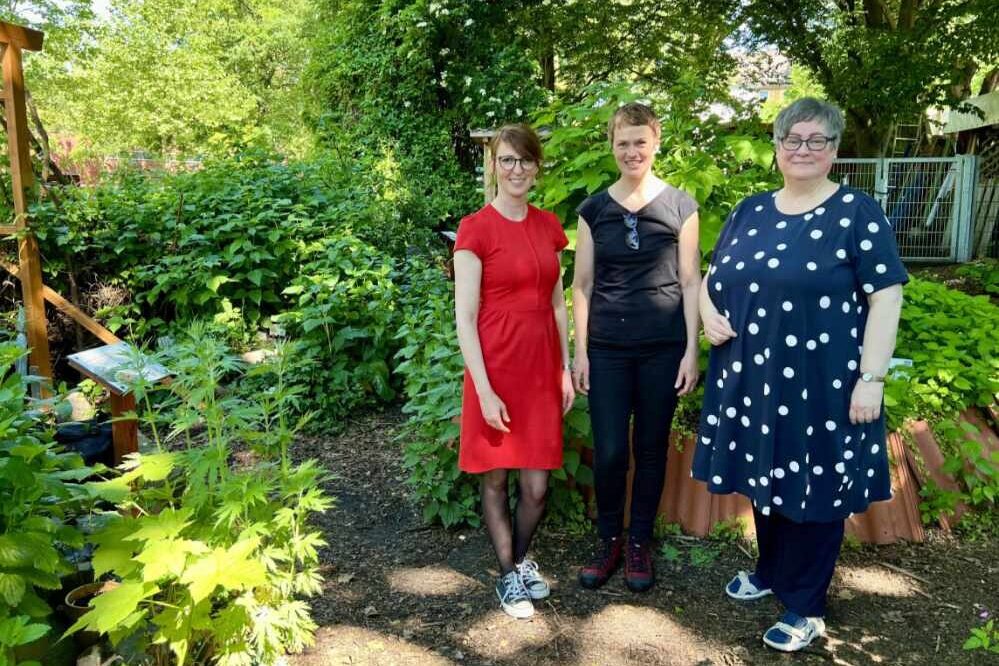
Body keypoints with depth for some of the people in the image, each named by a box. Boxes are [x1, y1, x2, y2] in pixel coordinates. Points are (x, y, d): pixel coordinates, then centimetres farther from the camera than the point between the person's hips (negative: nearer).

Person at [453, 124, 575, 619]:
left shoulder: (548, 225, 8)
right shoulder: (476, 229, -9)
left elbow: (557, 304, 13)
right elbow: (464, 317, -12)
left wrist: (566, 369, 9)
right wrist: (484, 389, -15)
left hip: (541, 367, 5)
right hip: (496, 368, -4)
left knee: (537, 484, 9)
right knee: (495, 479, 11)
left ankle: (521, 559, 36)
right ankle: (508, 575, 30)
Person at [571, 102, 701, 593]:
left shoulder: (680, 206, 2)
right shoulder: (593, 209, 5)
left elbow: (690, 282, 2)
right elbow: (582, 284, 6)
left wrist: (691, 350, -3)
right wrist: (580, 351, 1)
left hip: (662, 348, 0)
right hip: (607, 348, 1)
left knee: (651, 449, 9)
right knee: (608, 452, 1)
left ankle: (639, 543, 26)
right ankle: (608, 541, 23)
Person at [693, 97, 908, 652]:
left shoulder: (857, 213, -7)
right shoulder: (750, 211, 8)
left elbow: (885, 298, -10)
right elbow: (713, 278, 17)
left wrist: (871, 378, -15)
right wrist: (709, 314, -4)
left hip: (822, 385, -5)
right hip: (751, 379, 5)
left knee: (813, 489, 8)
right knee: (767, 481, 18)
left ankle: (805, 607, 26)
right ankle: (770, 571, 41)